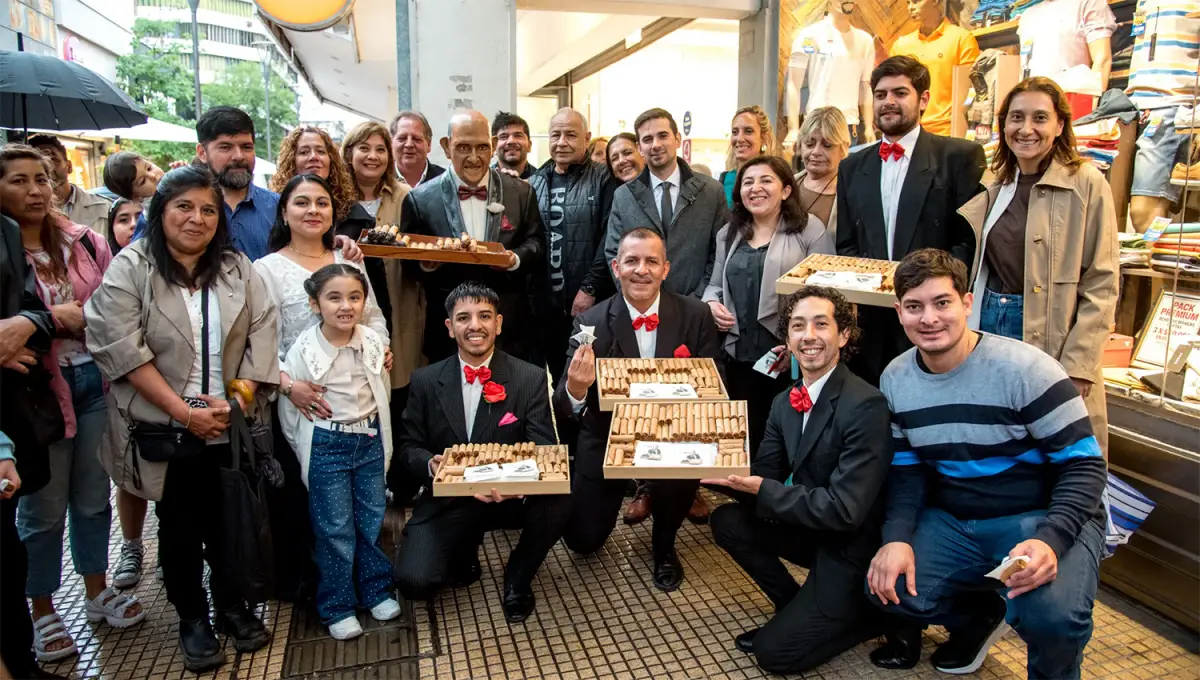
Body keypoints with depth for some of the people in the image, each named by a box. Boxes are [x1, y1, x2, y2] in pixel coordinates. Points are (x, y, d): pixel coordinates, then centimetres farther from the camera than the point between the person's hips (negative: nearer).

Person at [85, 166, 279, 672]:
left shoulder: (236, 267, 4)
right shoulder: (130, 269, -7)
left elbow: (262, 330, 0)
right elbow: (121, 348, -14)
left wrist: (241, 395, -11)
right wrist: (183, 411, -16)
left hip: (230, 427, 3)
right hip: (166, 429, -2)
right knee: (180, 526, 11)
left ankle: (231, 604, 33)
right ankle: (191, 619, 29)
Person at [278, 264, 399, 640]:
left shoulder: (375, 342, -5)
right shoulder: (303, 350, -15)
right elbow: (289, 411, -5)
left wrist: (381, 444, 9)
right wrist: (308, 454, 1)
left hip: (370, 441, 3)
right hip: (326, 447, -3)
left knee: (373, 519, 13)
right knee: (335, 528, 5)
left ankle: (376, 590, 31)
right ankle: (337, 607, 20)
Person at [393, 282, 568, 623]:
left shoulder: (531, 379, -6)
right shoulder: (426, 381, -1)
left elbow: (544, 450, -10)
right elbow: (409, 446, 5)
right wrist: (430, 464, -20)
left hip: (509, 496, 0)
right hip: (447, 499, 1)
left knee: (557, 500, -31)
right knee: (414, 581, -21)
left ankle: (517, 577, 1)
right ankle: (463, 552, 18)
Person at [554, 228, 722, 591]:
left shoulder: (696, 316, -12)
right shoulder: (591, 323, -15)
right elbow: (561, 408, -19)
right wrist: (574, 390, -43)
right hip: (607, 441, 0)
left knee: (687, 469, -31)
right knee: (583, 540, 0)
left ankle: (663, 544, 3)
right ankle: (621, 489, 35)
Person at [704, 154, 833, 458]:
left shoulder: (810, 229, 0)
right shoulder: (728, 234, 17)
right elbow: (715, 284, 22)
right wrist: (712, 304, -2)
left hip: (791, 357, -4)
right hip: (738, 354, 5)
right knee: (745, 434, 9)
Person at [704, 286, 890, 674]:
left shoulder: (866, 405, -25)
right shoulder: (785, 402, 0)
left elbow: (845, 510, -28)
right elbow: (762, 477, -1)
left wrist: (763, 491, -27)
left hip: (854, 548, -7)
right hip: (812, 529, 8)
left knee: (773, 651, -9)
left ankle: (870, 613, 11)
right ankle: (800, 609, 10)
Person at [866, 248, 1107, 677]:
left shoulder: (1024, 369, -18)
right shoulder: (896, 380, -2)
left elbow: (1084, 464, -15)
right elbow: (907, 469, 3)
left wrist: (1050, 539, -31)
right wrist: (897, 537, -14)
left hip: (1043, 518, -4)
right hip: (953, 522, 5)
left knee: (1051, 614, -32)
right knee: (888, 586, -17)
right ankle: (981, 612, 17)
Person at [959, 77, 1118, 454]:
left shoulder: (1087, 185, -7)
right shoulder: (998, 190, 10)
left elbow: (1101, 286, -10)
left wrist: (1078, 367, -15)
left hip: (1051, 341, -5)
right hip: (990, 327, 5)